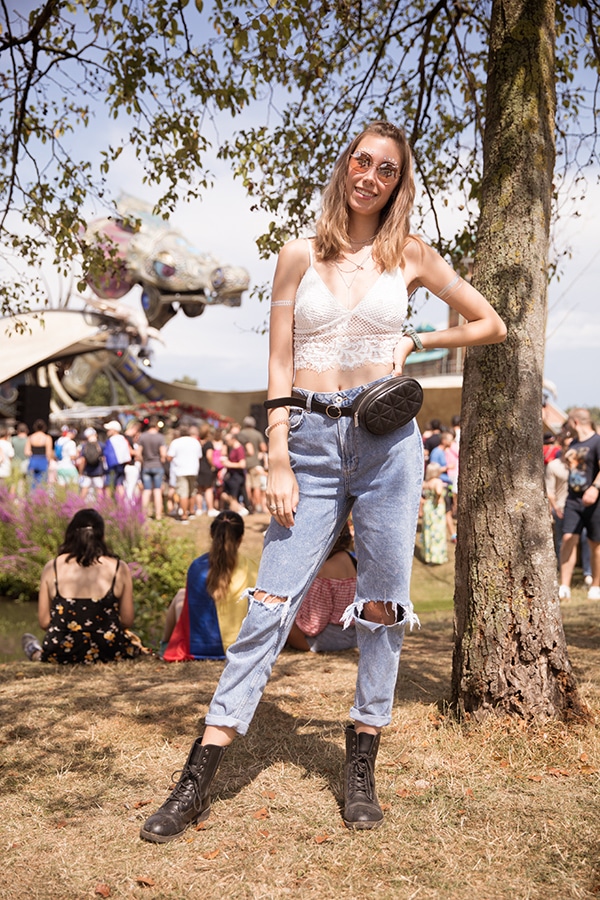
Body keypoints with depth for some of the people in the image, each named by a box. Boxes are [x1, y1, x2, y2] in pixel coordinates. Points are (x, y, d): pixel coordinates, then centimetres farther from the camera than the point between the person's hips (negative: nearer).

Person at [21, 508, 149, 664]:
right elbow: (127, 621, -2)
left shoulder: (52, 568, -2)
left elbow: (44, 622, -1)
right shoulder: (119, 568, -5)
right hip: (108, 651, -4)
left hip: (62, 653, 4)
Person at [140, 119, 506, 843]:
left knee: (382, 605, 2)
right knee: (272, 604, -5)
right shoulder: (300, 257, 8)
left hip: (386, 438, 1)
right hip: (312, 441, -1)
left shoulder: (410, 256, 9)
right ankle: (197, 783, -1)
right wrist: (278, 462, -5)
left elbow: (491, 325, 18)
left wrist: (414, 342, 7)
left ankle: (361, 769, 17)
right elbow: (279, 367, 4)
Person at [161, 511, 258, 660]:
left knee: (181, 595, 25)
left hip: (202, 649, -2)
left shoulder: (198, 567, -13)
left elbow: (188, 614, -3)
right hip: (243, 646, 2)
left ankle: (165, 644, 44)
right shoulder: (251, 570, -10)